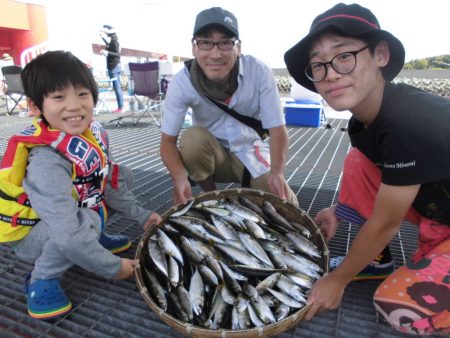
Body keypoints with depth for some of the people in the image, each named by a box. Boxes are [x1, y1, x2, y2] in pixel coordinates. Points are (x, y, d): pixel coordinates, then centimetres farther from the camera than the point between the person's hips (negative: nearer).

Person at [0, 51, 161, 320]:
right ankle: (42, 280, -9)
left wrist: (140, 215, 3)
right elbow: (70, 234, -39)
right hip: (32, 234, -7)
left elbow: (110, 182, 3)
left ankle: (95, 237, 13)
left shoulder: (94, 132, -12)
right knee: (87, 221, -37)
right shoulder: (45, 160, -35)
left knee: (123, 175, 0)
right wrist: (113, 267, -27)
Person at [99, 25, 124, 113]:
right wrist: (102, 37, 23)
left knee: (117, 87, -8)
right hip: (116, 66, 10)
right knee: (118, 87, 10)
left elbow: (118, 54, -22)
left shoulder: (114, 41, -14)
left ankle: (120, 108, -5)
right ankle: (120, 107, 15)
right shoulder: (112, 41, 10)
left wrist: (107, 53, -32)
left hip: (113, 66, -10)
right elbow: (109, 46, 27)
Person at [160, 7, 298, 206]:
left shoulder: (259, 72, -22)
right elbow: (168, 140, -19)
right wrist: (180, 178, -39)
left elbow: (277, 129, -19)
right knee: (192, 138, -32)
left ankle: (251, 189, 18)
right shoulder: (181, 82, -21)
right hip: (209, 155, 0)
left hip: (250, 152, 0)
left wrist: (277, 172, -38)